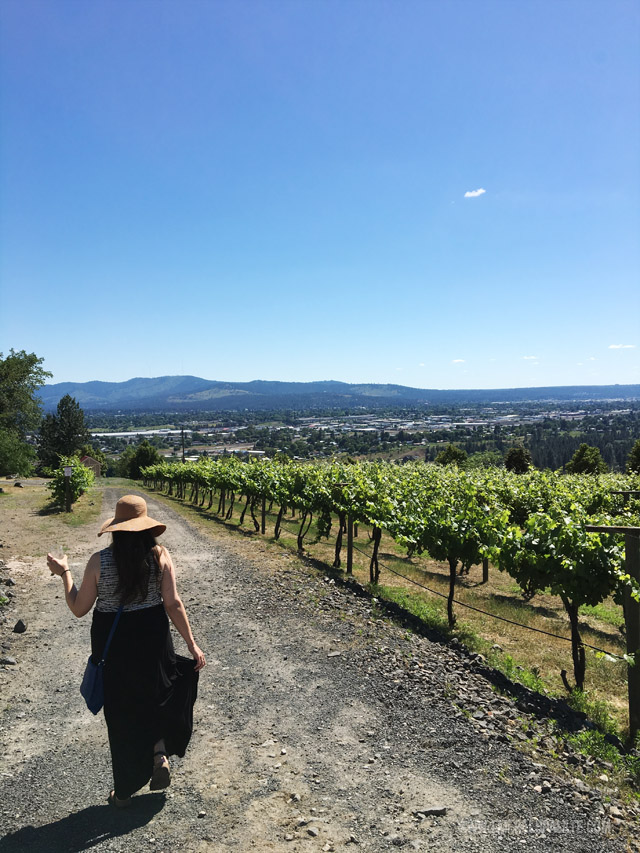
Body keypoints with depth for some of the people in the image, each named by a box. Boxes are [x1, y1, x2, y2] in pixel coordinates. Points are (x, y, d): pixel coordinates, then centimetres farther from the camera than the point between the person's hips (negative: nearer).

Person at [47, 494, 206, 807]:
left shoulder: (99, 561, -14)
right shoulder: (160, 555, -14)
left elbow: (79, 608, -5)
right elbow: (173, 604, -13)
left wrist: (65, 573, 8)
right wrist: (192, 644, -5)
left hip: (113, 643, 0)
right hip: (152, 638, 0)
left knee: (122, 713, 18)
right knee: (157, 696, 29)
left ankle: (124, 791, 32)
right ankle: (159, 751, 13)